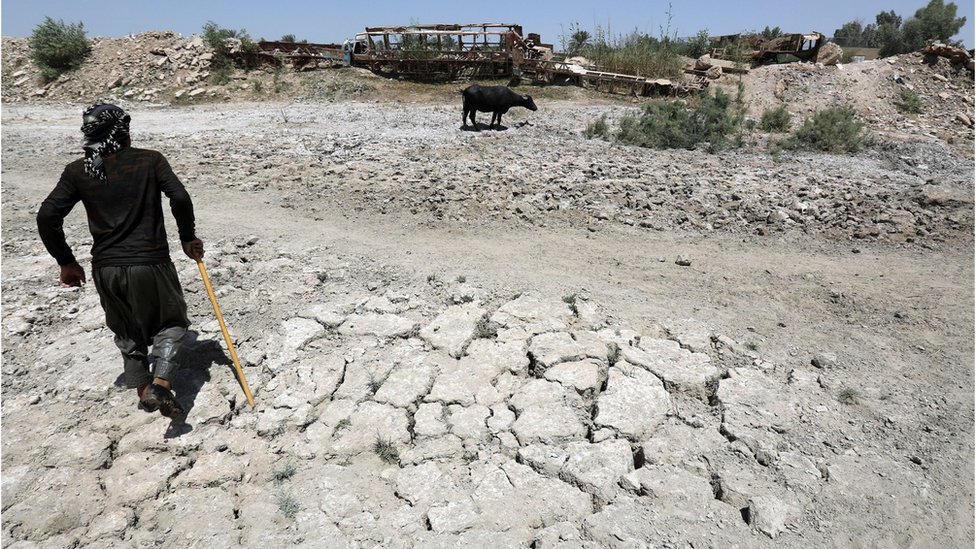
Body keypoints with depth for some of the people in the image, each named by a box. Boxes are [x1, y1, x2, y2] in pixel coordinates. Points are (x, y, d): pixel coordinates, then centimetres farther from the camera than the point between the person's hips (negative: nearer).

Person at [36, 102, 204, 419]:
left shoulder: (77, 171, 3)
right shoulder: (150, 160, -4)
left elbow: (47, 216, -1)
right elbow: (180, 198, -15)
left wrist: (66, 262, 9)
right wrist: (188, 239, -1)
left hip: (106, 269, 4)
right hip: (151, 262, -3)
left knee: (127, 332, 23)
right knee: (171, 322, 14)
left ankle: (142, 389, 31)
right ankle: (160, 384, -6)